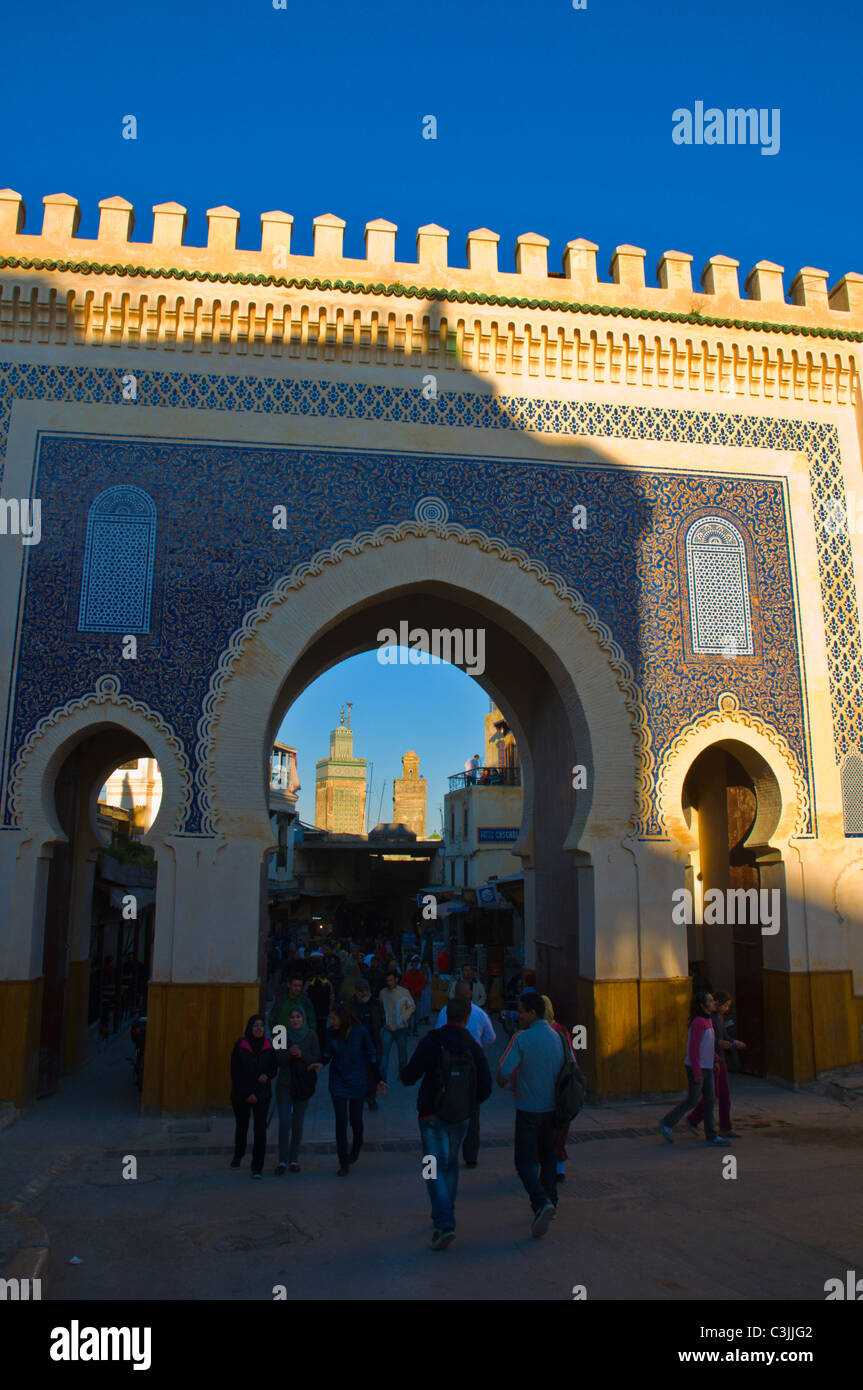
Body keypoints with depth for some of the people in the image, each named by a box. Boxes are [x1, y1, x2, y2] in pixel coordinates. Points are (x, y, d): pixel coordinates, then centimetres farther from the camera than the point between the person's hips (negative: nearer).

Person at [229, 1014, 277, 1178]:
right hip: (241, 1095, 0)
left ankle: (257, 1167, -4)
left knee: (260, 1130, -10)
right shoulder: (240, 1046, -8)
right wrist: (247, 1094, -11)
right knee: (242, 1127, 17)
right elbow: (235, 1072, -6)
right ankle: (238, 1155, 44)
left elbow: (273, 1067, 10)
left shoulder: (268, 1046, -1)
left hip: (262, 1094, 0)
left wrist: (267, 1076, -13)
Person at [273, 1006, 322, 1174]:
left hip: (303, 1084, 0)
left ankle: (294, 1159, 17)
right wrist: (289, 1053, -24)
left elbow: (316, 1059, -3)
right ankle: (282, 1161, 2)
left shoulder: (311, 1035, -1)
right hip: (284, 1084, 0)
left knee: (298, 1123, 6)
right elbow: (279, 1060, -5)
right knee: (284, 1122, -7)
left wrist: (302, 1054, -20)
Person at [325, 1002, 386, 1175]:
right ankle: (344, 1163, 7)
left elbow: (372, 1056, -4)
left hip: (357, 1081, -1)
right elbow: (328, 1054, 4)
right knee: (341, 1121, -4)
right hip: (338, 1081, 1)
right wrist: (321, 1064, -18)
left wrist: (378, 1080, -4)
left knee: (356, 1120, 10)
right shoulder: (331, 1032, -8)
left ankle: (355, 1151, 41)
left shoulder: (361, 1032, -14)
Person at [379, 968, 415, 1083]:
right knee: (384, 1052, -6)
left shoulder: (404, 992, -9)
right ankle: (382, 1077, -1)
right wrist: (383, 1017, 0)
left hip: (401, 1028, -1)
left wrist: (403, 1018, -12)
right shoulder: (383, 992, 0)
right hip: (388, 1028, 1)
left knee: (402, 1051, 13)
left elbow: (412, 1007, 0)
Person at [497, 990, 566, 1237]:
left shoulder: (521, 1039, -16)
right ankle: (549, 1202, 24)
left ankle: (541, 1203, -17)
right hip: (551, 1107, 6)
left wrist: (503, 1082, 4)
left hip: (528, 1109, -5)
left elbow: (504, 1071, -18)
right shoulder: (557, 1037, 2)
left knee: (524, 1161, 0)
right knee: (548, 1156, 19)